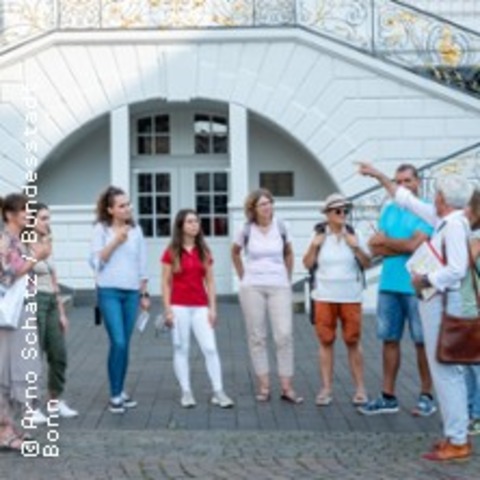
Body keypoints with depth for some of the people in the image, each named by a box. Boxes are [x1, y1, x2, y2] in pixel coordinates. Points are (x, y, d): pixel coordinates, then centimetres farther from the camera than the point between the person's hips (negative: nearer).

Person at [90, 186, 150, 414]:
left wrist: (144, 293, 12)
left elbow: (142, 263, 13)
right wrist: (115, 241, -15)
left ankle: (120, 391, 19)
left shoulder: (136, 230, 8)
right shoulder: (101, 229, -2)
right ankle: (115, 395, -1)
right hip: (109, 292, -4)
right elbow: (96, 261, -7)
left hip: (131, 292, 4)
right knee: (118, 343, -11)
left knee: (125, 344, 7)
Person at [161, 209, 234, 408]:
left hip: (200, 307, 2)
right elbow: (166, 283, -1)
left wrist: (212, 308, 3)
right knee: (181, 350, 4)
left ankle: (218, 392, 0)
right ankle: (186, 392, 11)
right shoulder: (171, 252, -1)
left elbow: (209, 282, 9)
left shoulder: (204, 252, 8)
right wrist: (167, 310, -8)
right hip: (179, 307, -2)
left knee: (210, 348, -4)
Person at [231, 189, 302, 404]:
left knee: (284, 335, -8)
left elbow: (289, 254, 18)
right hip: (252, 288, 0)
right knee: (257, 337, 2)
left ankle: (287, 387, -4)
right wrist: (243, 277, 11)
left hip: (279, 287, 0)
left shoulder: (280, 227, 3)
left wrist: (288, 278, 12)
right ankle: (263, 386, 8)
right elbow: (235, 252, 17)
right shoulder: (246, 230, 0)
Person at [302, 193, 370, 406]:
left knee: (353, 342, 2)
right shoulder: (319, 235, 4)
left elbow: (367, 263, 2)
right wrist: (314, 246, -9)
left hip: (350, 297, -1)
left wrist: (356, 247, -12)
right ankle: (326, 388, 10)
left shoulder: (354, 235, 3)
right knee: (326, 342, 3)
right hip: (324, 296, 1)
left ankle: (360, 388, 10)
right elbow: (308, 264, 5)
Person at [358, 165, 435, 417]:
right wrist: (404, 246, -9)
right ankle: (388, 397, 15)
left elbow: (414, 244, -15)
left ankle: (426, 396, 11)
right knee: (389, 340, 8)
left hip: (416, 286, -5)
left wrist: (386, 240, 1)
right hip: (389, 285, 5)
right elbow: (375, 248, 4)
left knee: (422, 342, 2)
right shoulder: (388, 210, 13)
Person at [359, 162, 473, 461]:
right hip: (437, 302, 10)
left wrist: (425, 280, -11)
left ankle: (457, 442, -4)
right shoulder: (445, 221, 11)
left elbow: (456, 270, -25)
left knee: (445, 372, -8)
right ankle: (457, 434, 18)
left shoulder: (454, 225, -16)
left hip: (443, 303, -10)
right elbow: (409, 202, 23)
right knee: (449, 372, 12)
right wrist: (379, 176, 28)